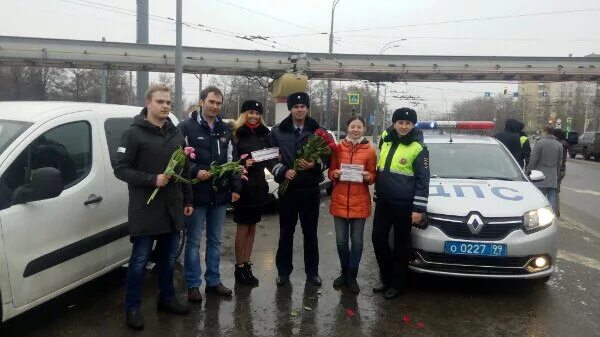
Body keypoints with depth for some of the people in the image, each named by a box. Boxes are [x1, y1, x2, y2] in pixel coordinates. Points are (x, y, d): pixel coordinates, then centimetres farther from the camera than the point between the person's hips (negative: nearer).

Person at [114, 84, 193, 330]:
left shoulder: (176, 135, 12)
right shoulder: (134, 134, -7)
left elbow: (185, 170, 16)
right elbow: (120, 169, -12)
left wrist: (187, 201, 14)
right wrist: (153, 180, -21)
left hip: (172, 209, 6)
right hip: (145, 210, -6)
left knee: (168, 258, 16)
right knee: (140, 260, 4)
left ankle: (167, 298, 32)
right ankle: (132, 308, 18)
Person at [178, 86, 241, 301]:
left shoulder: (225, 130, 13)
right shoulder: (186, 127, -4)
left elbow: (231, 161, 15)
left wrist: (235, 187, 9)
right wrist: (195, 171, -22)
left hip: (220, 195, 5)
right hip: (196, 194, -5)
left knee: (215, 240, 14)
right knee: (193, 241, 4)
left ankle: (213, 281, 25)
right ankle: (193, 285, 14)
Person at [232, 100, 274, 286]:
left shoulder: (264, 134, 12)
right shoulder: (237, 134, -4)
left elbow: (269, 160, 15)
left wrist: (275, 161, -5)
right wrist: (243, 164, -26)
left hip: (259, 185, 5)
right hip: (244, 185, -5)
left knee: (252, 227, 11)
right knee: (243, 227, 1)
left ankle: (246, 264, 21)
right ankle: (240, 267, 11)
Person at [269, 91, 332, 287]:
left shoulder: (318, 131, 4)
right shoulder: (278, 132, 3)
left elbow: (328, 158, 3)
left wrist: (315, 165, -16)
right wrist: (283, 172, -14)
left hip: (310, 189, 0)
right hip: (287, 188, 0)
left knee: (310, 232, 9)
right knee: (286, 232, 9)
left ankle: (312, 271, 22)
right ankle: (283, 270, 21)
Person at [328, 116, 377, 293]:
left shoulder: (370, 151, -1)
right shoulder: (338, 148, 3)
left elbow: (373, 177, 6)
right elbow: (331, 172, 10)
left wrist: (368, 177, -15)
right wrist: (334, 174, -11)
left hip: (360, 202, -1)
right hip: (340, 200, 1)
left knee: (356, 240, 4)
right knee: (341, 240, 6)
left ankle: (352, 276, 21)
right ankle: (345, 272, 28)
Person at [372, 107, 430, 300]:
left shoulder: (418, 148, -9)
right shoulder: (385, 140, 8)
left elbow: (423, 180, -10)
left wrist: (418, 208, -14)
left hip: (403, 205, -6)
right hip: (383, 202, 6)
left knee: (401, 244, 6)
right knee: (378, 240, 9)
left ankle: (397, 284, 19)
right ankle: (386, 279, 26)